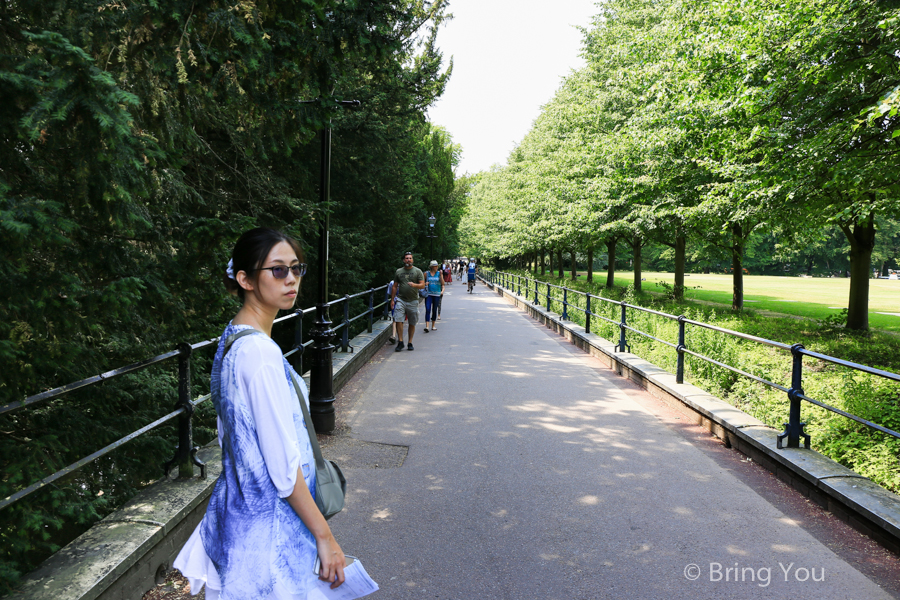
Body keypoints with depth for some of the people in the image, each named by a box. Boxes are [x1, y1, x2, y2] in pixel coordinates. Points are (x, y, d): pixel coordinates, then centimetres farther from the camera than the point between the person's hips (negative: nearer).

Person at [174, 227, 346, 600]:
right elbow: (282, 465, -24)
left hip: (238, 504, 9)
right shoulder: (260, 352, -25)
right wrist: (325, 536, -16)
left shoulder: (231, 339, 6)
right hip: (268, 522, -9)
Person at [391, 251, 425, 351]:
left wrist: (414, 285, -22)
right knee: (398, 321, -10)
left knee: (412, 323, 5)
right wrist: (392, 300, 9)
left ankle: (410, 343, 16)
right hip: (400, 300, 1)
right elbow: (395, 287, 14)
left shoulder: (418, 271, 4)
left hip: (413, 301, -1)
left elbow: (422, 285, -2)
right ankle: (400, 342, -1)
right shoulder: (398, 271, 10)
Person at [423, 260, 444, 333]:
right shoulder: (426, 274, 4)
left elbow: (442, 283, -1)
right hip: (428, 294, -1)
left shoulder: (439, 274, 6)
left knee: (435, 310, 7)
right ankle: (427, 326, -16)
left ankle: (433, 325, 21)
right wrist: (425, 284, -9)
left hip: (437, 294, 1)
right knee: (428, 309, -12)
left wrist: (441, 275, -11)